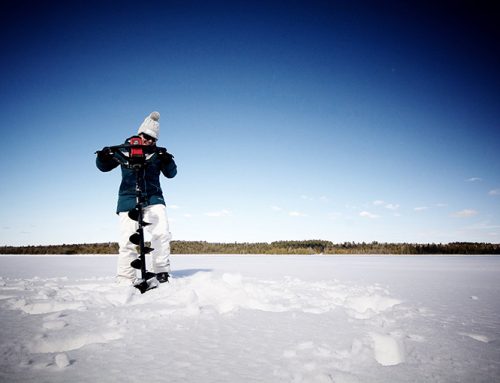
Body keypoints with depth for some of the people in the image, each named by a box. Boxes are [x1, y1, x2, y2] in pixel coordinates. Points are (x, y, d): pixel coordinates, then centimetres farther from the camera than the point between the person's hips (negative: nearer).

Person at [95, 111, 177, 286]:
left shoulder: (157, 153, 8)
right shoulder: (125, 149, 7)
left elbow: (171, 173, 0)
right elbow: (104, 167, 11)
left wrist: (167, 160, -20)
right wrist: (103, 157, -12)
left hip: (153, 198, 1)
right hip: (128, 199, -1)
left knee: (162, 233, -16)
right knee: (128, 241, -4)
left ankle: (162, 272, 0)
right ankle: (125, 281, 7)